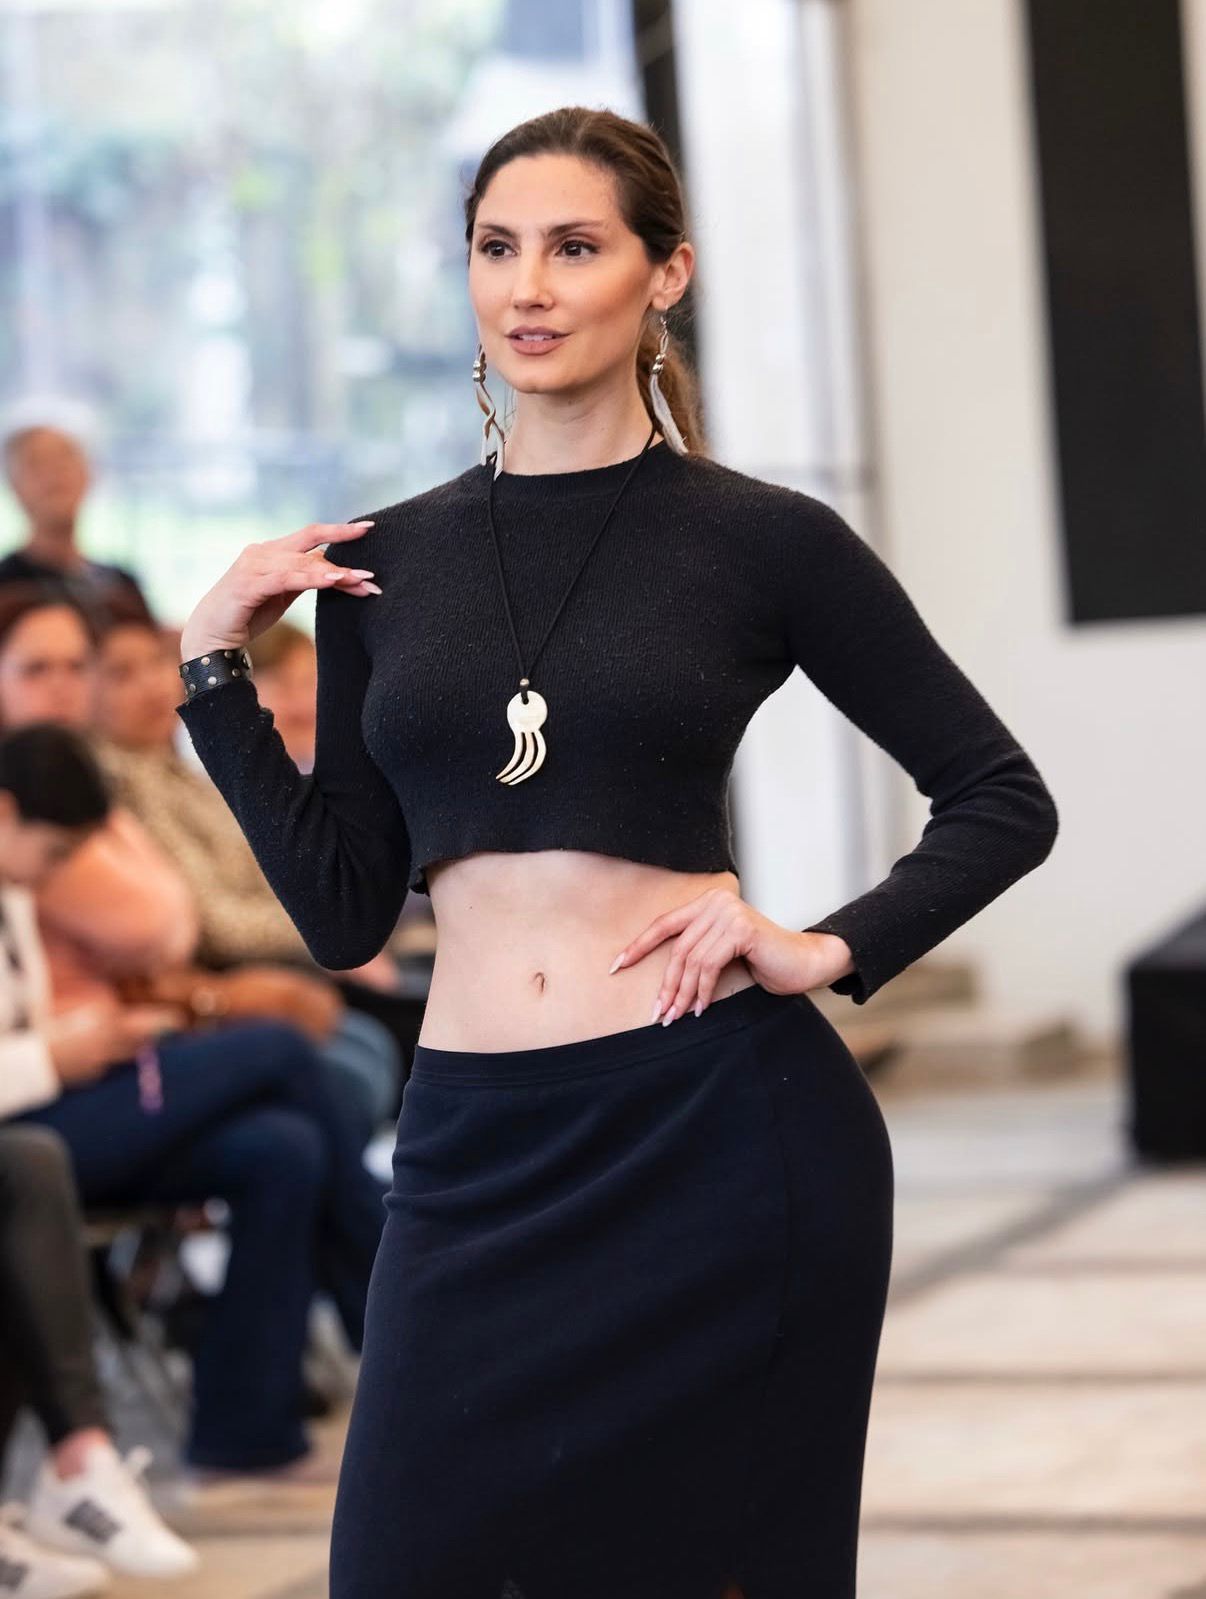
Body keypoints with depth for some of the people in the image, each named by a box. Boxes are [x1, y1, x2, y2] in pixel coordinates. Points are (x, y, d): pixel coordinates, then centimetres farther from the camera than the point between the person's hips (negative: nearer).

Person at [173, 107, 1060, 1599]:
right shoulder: (382, 565, 9)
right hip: (475, 1148, 3)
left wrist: (834, 948, -8)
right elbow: (343, 909, 9)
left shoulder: (762, 541, 0)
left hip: (723, 1133, -3)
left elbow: (1003, 801, 5)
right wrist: (215, 662, 5)